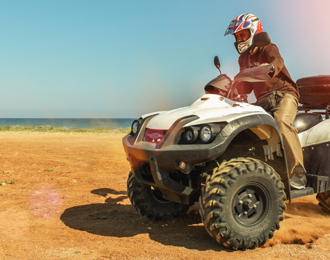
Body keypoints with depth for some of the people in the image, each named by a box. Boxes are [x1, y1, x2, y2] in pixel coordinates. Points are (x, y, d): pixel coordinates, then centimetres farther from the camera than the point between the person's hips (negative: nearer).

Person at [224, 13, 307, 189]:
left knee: (280, 121, -37)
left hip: (283, 93, -7)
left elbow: (277, 61, -27)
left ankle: (297, 173, -34)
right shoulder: (243, 59, 19)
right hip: (262, 100, 7)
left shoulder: (268, 48, -1)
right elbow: (246, 88, 19)